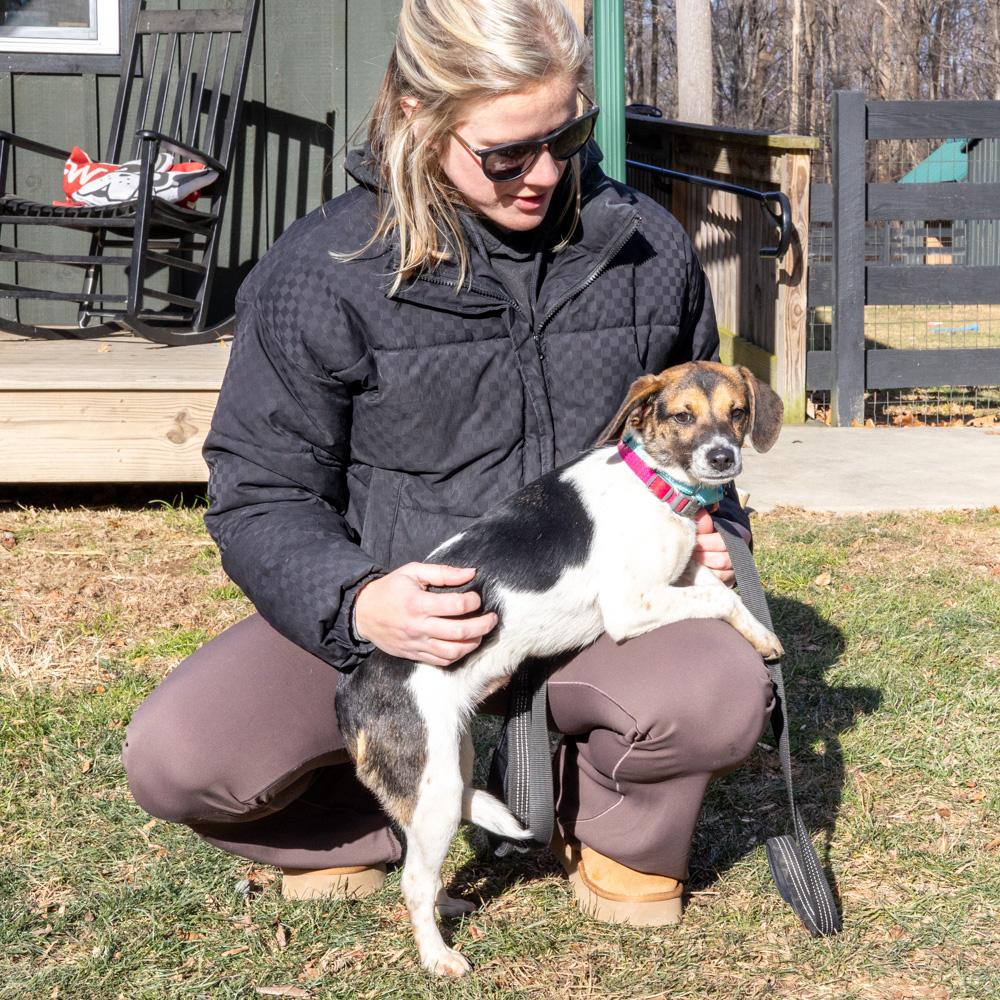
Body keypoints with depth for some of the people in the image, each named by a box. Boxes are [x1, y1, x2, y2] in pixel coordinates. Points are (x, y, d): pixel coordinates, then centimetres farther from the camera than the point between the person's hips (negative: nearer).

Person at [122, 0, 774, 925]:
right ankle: (356, 827, 11)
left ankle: (617, 832, 4)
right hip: (387, 619, -1)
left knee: (727, 689, -33)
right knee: (176, 754, -25)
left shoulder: (646, 250, 0)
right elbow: (261, 494, -6)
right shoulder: (321, 274, -10)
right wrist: (355, 603, -26)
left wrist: (708, 528, -3)